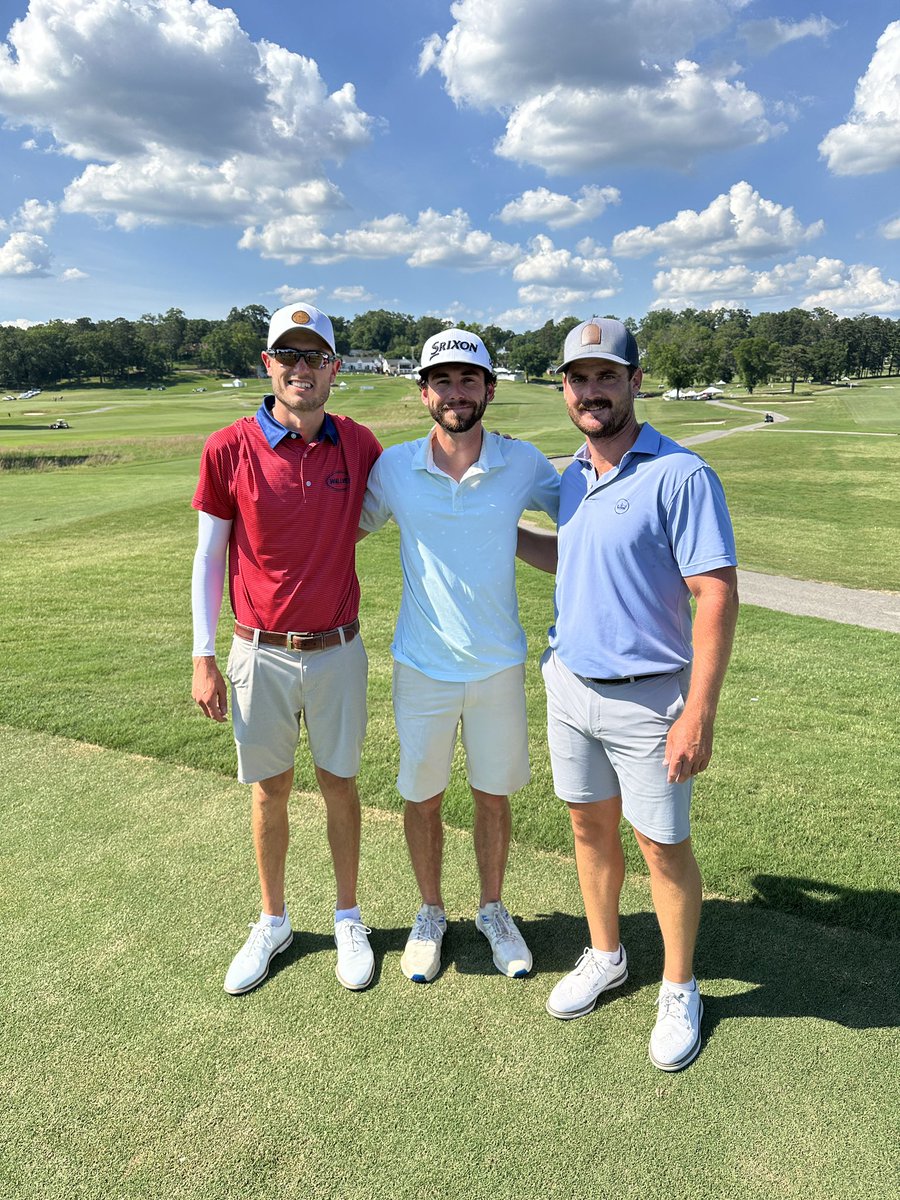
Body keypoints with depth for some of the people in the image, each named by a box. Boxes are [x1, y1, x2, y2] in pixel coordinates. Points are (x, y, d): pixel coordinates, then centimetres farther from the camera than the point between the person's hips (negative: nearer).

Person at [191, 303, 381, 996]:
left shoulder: (359, 445, -2)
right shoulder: (230, 449, -8)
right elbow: (209, 557, -1)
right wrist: (204, 660, -3)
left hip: (337, 651, 1)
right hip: (260, 654, -1)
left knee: (340, 784, 12)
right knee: (270, 791, 13)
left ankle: (349, 919, 33)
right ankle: (273, 923, 35)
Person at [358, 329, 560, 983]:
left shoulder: (524, 463, -6)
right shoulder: (393, 467, -7)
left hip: (499, 663, 0)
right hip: (422, 665, 0)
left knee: (493, 795, 15)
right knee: (422, 797, 13)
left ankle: (493, 910, 39)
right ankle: (431, 914, 38)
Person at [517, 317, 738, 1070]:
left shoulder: (680, 476, -17)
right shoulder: (572, 477, 6)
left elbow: (717, 596, -19)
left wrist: (700, 714, -22)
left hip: (646, 697, -6)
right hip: (569, 682, 7)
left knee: (663, 844, 8)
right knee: (590, 825, 18)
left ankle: (680, 990, 31)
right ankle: (605, 957, 40)